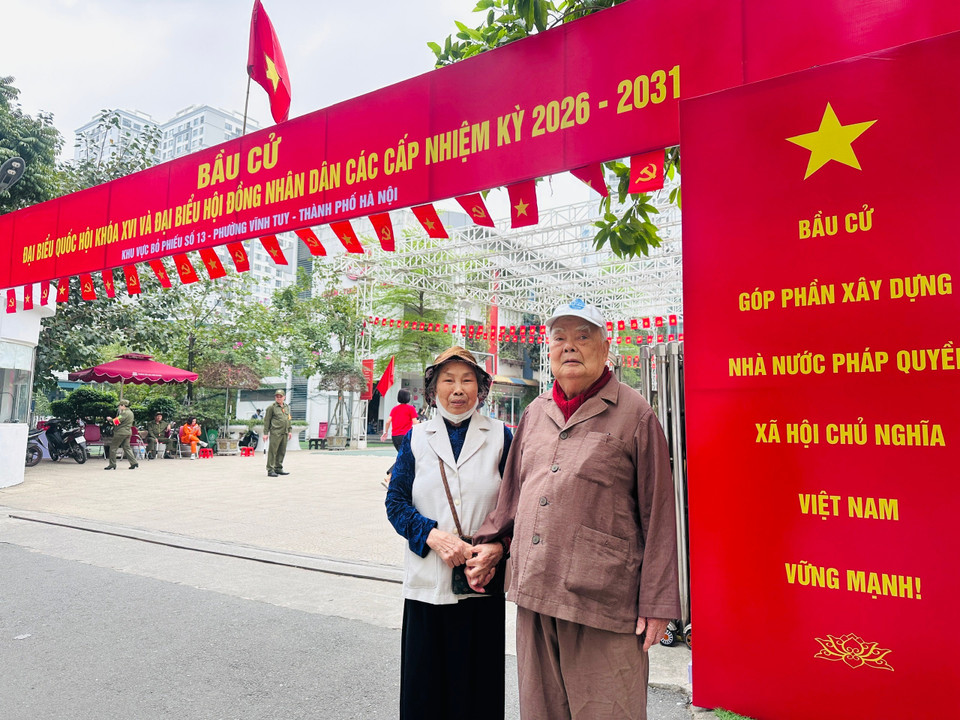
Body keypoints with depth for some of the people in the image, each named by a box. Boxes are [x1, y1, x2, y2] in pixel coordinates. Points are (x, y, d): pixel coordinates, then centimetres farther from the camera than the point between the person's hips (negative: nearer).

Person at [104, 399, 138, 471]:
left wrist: (110, 419, -2)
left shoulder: (125, 413, -15)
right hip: (128, 432, 10)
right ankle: (134, 463, 4)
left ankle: (112, 465, 5)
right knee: (126, 448, 11)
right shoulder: (130, 412, 16)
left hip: (121, 432, -10)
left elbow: (117, 421, -18)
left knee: (113, 448, 1)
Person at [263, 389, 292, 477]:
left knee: (282, 451, 10)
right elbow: (266, 420, -3)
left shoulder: (287, 407, 17)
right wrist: (265, 433, -6)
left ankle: (278, 468, 20)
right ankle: (270, 470, -3)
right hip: (275, 433, -6)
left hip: (284, 433, 6)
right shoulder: (271, 407, -2)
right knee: (272, 451, -6)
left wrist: (289, 430, 18)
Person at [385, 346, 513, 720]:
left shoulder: (500, 436, 2)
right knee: (424, 683, 9)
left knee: (478, 687, 7)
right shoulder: (416, 437, 6)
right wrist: (434, 536, -13)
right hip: (427, 579, 1)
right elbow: (395, 501, 2)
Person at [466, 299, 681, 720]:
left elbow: (658, 515, -4)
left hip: (603, 603, -5)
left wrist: (657, 603, -6)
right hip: (533, 595, 5)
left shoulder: (635, 414, -3)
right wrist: (495, 540, 12)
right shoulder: (535, 413, 13)